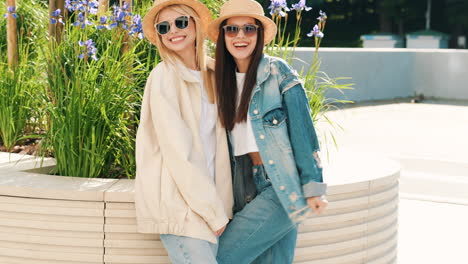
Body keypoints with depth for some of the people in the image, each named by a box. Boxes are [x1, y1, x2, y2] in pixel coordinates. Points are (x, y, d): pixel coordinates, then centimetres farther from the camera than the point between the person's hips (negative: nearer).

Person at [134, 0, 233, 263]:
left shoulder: (211, 74, 11)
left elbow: (216, 141, 11)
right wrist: (215, 212, -13)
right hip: (176, 201, -6)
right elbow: (177, 152, -13)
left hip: (208, 198, 6)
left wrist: (222, 206, 2)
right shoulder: (164, 77, -8)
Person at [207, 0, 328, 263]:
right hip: (252, 187, 6)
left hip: (285, 187, -6)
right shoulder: (224, 80, 11)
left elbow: (302, 130, -8)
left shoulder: (277, 72, -6)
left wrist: (313, 187, -11)